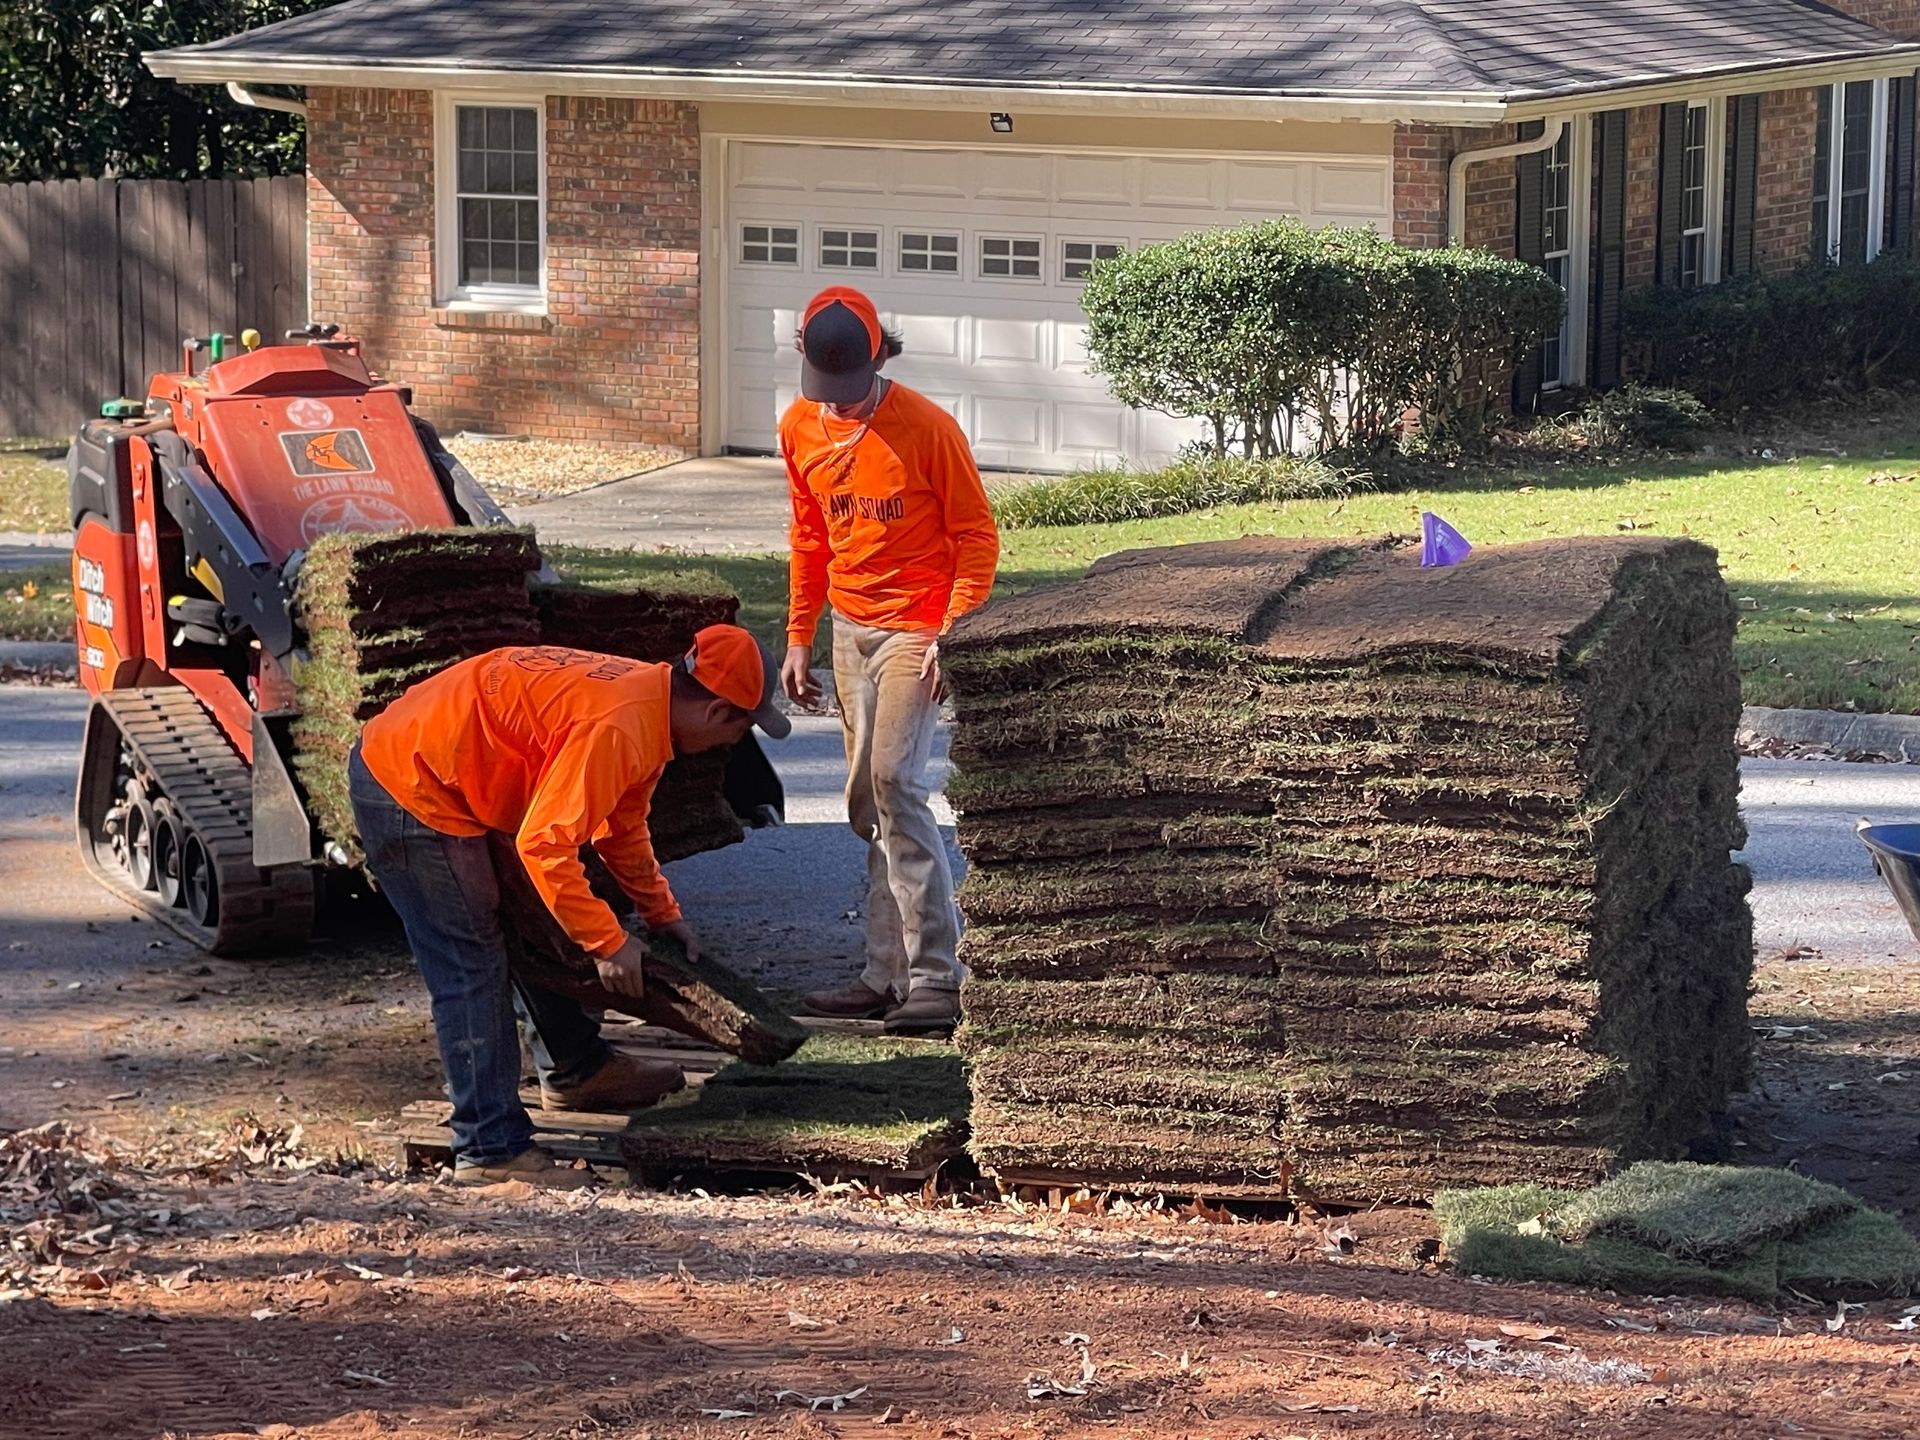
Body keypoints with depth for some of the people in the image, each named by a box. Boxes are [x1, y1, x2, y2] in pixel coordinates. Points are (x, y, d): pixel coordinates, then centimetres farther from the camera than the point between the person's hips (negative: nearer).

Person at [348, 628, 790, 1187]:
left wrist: (663, 914, 18)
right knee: (472, 969, -9)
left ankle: (575, 1069, 35)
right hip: (408, 790, -11)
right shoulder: (617, 727, -27)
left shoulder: (649, 698, 5)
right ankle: (492, 1150, -7)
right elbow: (544, 846, -29)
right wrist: (610, 943, -22)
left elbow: (622, 827, 21)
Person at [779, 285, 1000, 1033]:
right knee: (866, 801, 8)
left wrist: (952, 634, -19)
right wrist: (799, 638, 13)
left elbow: (977, 537, -10)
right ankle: (888, 973, 15)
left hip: (914, 627, -7)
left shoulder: (926, 428, -14)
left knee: (893, 781, -17)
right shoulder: (800, 428, 4)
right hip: (849, 627, 7)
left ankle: (935, 978, -15)